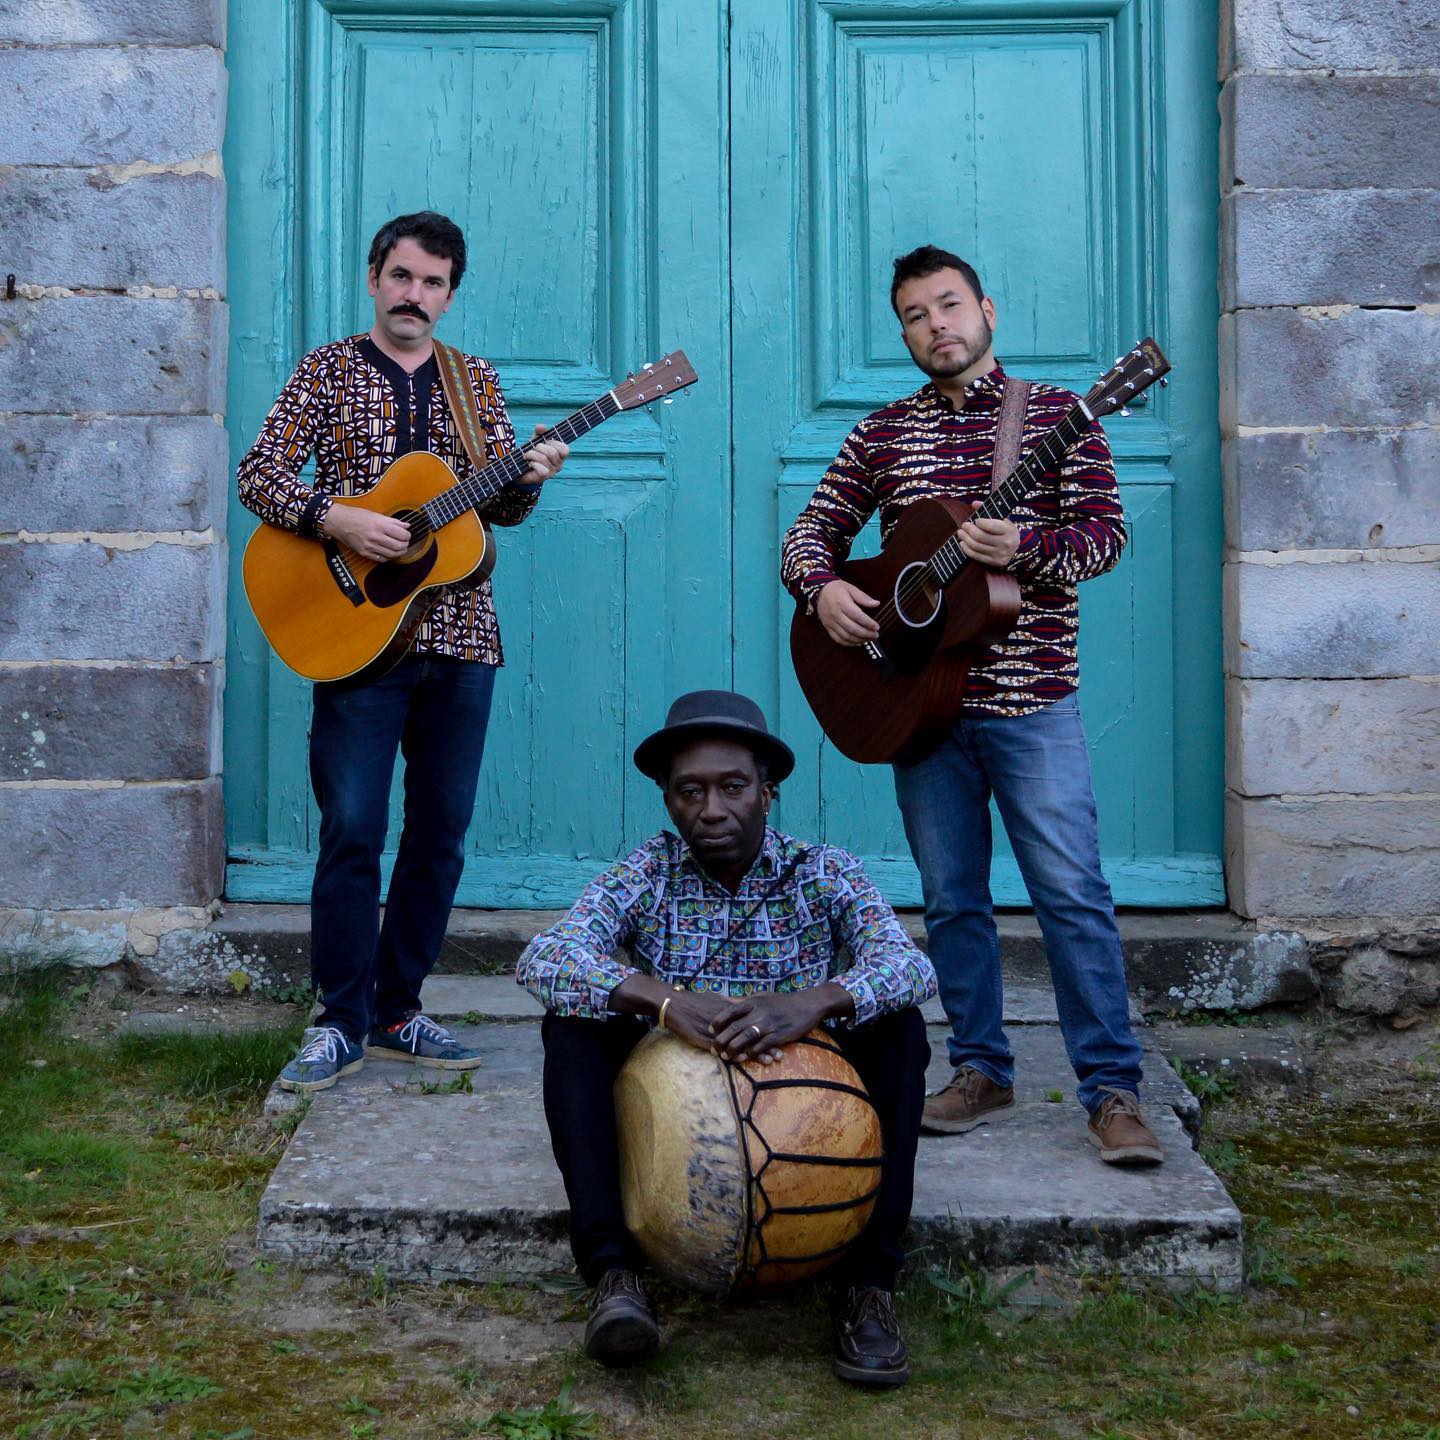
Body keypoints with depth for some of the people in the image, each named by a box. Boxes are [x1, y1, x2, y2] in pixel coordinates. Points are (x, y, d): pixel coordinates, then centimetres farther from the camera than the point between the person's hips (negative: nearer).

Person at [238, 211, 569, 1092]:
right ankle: (342, 1022, 6)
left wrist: (527, 479, -12)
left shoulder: (476, 381, 14)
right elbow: (260, 474, -3)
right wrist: (338, 520, -19)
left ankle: (398, 1011, 19)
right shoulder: (331, 370, 5)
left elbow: (500, 507, 11)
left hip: (459, 637, 4)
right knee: (352, 832, -5)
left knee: (441, 834, 7)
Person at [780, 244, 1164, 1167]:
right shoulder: (881, 434, 11)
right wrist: (822, 587, -10)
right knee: (952, 900, 10)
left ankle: (1114, 1092, -1)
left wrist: (1024, 547, -23)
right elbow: (813, 530, 12)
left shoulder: (1056, 414, 2)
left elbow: (1106, 531, -5)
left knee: (1073, 894, -7)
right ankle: (983, 1073, 22)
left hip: (1032, 699, -3)